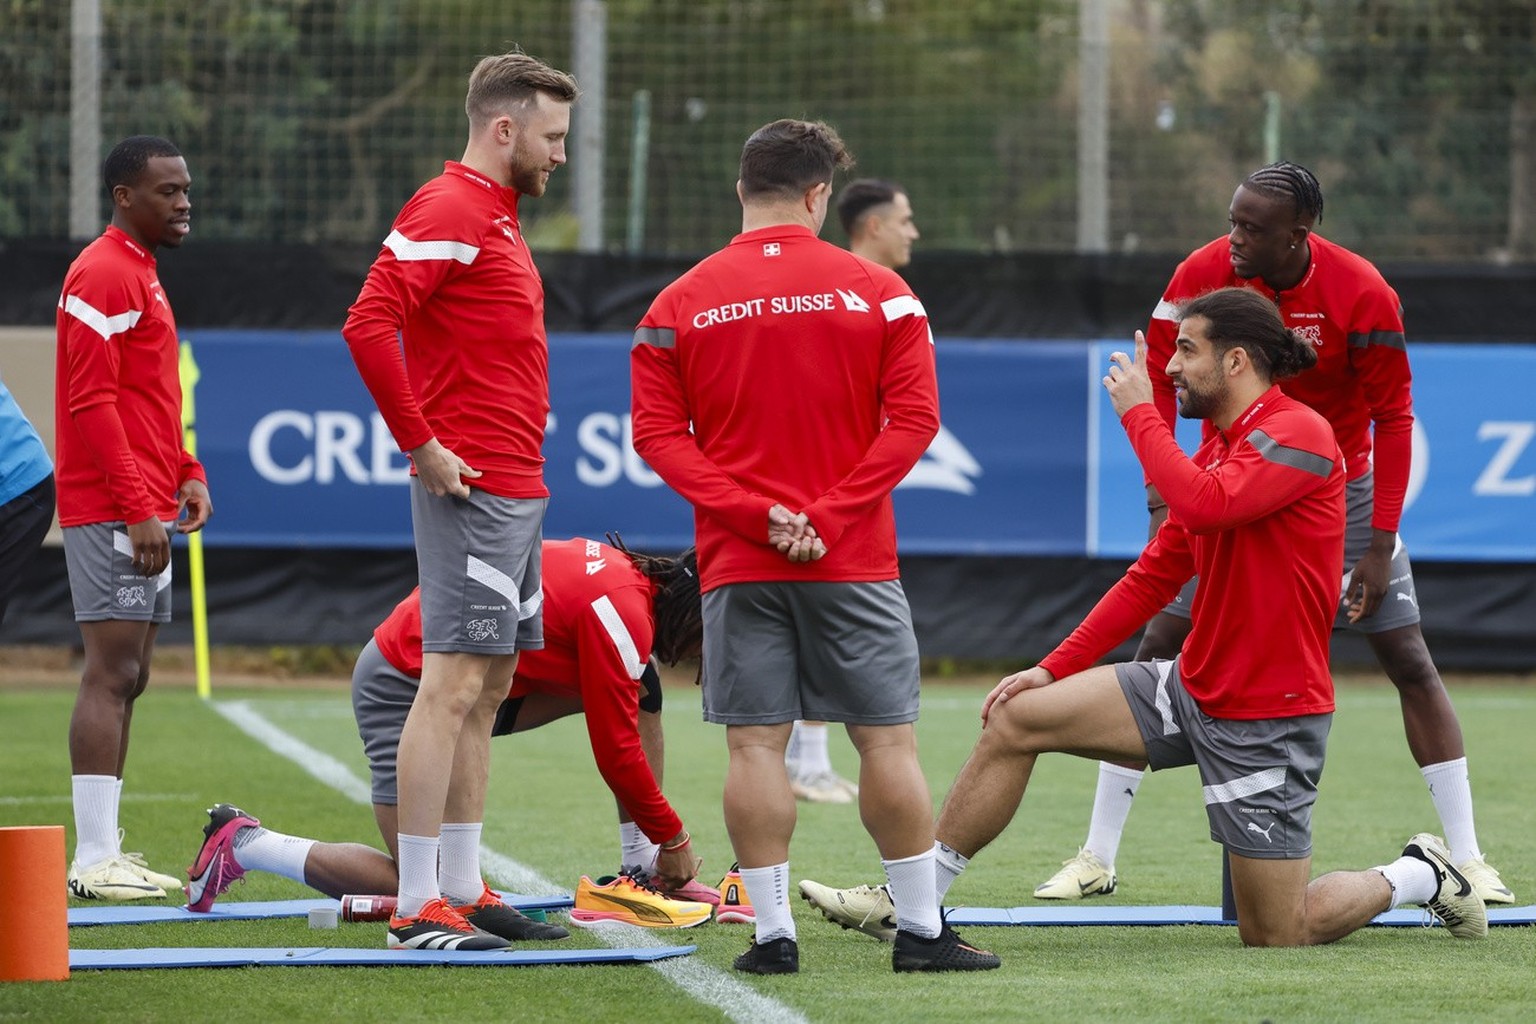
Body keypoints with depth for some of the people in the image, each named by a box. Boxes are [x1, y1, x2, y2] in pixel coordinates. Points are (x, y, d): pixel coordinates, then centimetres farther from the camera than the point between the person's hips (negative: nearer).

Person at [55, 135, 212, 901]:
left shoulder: (141, 275, 20)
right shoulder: (104, 275, -11)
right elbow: (92, 402, -18)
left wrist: (187, 474, 13)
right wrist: (138, 508, -21)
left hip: (145, 511, 10)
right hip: (110, 513, -10)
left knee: (127, 678, 10)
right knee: (111, 675, -11)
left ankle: (106, 851, 12)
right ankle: (94, 859, -12)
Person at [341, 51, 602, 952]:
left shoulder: (497, 217, 18)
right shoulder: (449, 211, -12)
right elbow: (368, 325, -23)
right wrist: (421, 445, -19)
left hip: (517, 490, 10)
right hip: (475, 492, -10)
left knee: (486, 690, 11)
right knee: (454, 686, -10)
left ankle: (463, 890, 16)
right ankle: (418, 906, -11)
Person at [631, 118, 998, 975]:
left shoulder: (680, 303, 3)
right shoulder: (877, 292, -1)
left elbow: (658, 432, -3)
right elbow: (914, 417, -7)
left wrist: (757, 514, -8)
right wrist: (830, 516, -9)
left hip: (737, 567, 1)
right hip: (854, 565, -1)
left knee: (755, 745, 2)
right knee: (889, 740, 4)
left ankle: (774, 932, 0)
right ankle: (923, 929, 7)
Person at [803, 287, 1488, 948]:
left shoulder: (1298, 433, -16)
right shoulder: (1219, 445, 13)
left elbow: (1203, 505, -33)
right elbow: (1153, 576, 16)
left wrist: (1138, 411, -20)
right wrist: (1054, 668, 10)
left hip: (1269, 717, -8)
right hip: (1193, 688, 8)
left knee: (1275, 938, -4)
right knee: (1015, 719, -2)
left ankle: (1416, 875, 22)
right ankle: (909, 901, 5)